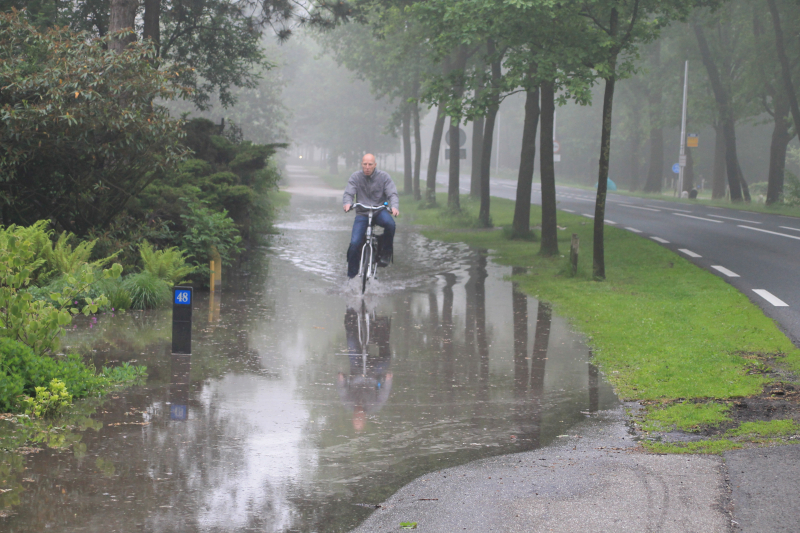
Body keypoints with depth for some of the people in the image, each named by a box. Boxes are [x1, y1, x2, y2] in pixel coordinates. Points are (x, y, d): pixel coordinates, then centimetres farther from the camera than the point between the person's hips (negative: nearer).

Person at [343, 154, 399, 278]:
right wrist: (347, 203, -31)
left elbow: (392, 194, -8)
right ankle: (351, 275, 1)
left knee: (389, 223, -36)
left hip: (379, 211, -1)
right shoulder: (355, 177, 0)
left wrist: (394, 206, -30)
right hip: (362, 213, 1)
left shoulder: (384, 177, -2)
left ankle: (386, 253, -12)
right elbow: (348, 193, -7)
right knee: (354, 243, -15)